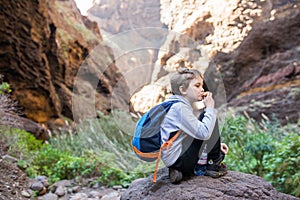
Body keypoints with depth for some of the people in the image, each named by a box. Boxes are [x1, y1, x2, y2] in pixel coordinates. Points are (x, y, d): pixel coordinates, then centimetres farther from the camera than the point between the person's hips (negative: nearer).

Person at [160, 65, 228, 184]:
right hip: (178, 160, -10)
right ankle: (214, 165, 2)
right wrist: (210, 108, -12)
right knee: (209, 115, -9)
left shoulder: (179, 105, 14)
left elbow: (198, 132, 20)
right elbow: (204, 133, -23)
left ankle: (182, 173, 13)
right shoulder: (180, 108, -17)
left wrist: (215, 145, 11)